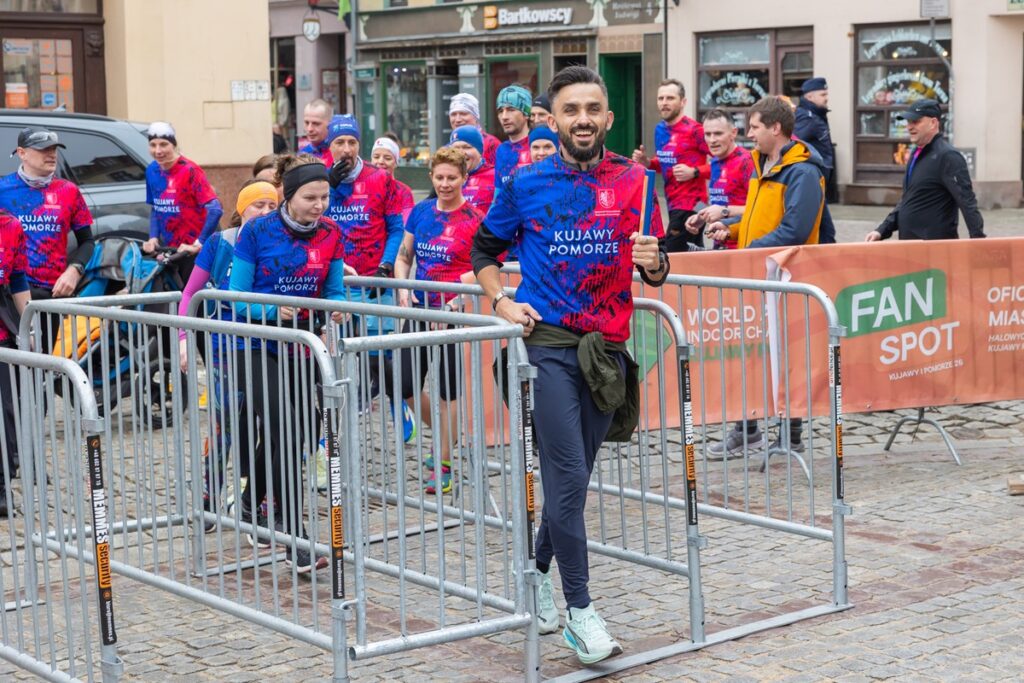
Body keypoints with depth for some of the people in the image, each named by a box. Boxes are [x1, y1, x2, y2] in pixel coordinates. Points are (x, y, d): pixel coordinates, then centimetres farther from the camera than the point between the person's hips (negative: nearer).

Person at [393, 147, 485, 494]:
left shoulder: (474, 219, -7)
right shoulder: (420, 212, 7)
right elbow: (403, 258, 15)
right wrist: (402, 289, -2)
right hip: (420, 308, 5)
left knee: (448, 386, 2)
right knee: (405, 386, 3)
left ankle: (443, 465, 12)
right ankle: (444, 437, 28)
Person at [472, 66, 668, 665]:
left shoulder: (634, 182, 4)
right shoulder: (527, 184, 1)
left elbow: (657, 273, 10)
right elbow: (486, 248, 14)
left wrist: (653, 262, -13)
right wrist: (501, 302, -2)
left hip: (606, 345, 3)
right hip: (547, 341, -3)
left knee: (574, 476, 13)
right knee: (568, 476, -9)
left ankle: (538, 572, 34)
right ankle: (580, 610, -2)